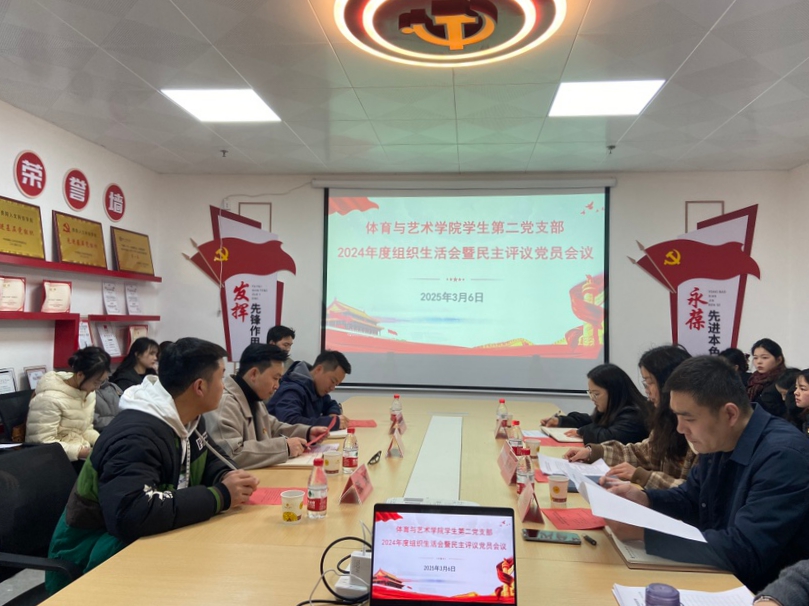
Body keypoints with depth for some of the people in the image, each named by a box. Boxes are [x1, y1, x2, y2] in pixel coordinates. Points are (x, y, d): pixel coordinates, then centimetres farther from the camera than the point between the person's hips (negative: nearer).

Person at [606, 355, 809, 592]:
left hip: (759, 594, -7)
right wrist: (644, 499, -6)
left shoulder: (783, 456, -25)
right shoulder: (716, 442, 0)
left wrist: (643, 532, -28)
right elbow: (690, 500, 15)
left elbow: (742, 553, -30)